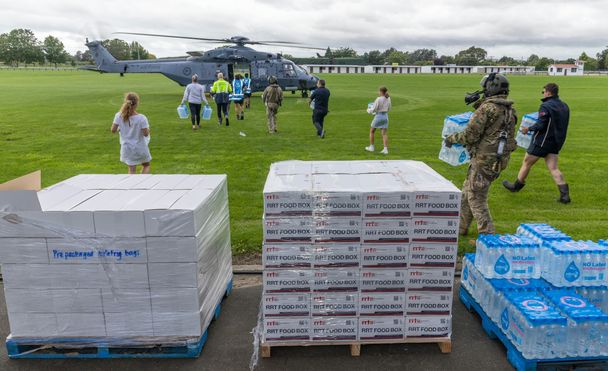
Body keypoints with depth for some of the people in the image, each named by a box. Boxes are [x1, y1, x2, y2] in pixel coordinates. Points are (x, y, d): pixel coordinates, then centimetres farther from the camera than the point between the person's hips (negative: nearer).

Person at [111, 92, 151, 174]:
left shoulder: (119, 116, -10)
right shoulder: (141, 118, -20)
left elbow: (113, 130, -7)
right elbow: (146, 133, -20)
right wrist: (148, 128, 1)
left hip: (127, 148, 3)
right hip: (140, 148, -3)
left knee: (132, 170, 10)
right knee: (146, 165, 21)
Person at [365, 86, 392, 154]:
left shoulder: (378, 99, -15)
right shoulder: (388, 99, 5)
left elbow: (373, 109, -14)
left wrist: (368, 110, 8)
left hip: (378, 116, -5)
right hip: (385, 116, 6)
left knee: (372, 131, 14)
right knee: (384, 134, 4)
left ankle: (371, 147, 20)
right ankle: (385, 149, -5)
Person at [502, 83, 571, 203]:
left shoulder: (546, 106, -17)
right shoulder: (564, 106, 9)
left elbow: (540, 125, -22)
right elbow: (561, 125, 14)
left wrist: (528, 129, -7)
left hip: (542, 141, -7)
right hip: (556, 142, 7)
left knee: (527, 163, 10)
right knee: (553, 168, 6)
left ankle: (517, 186, 26)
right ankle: (564, 194, -3)